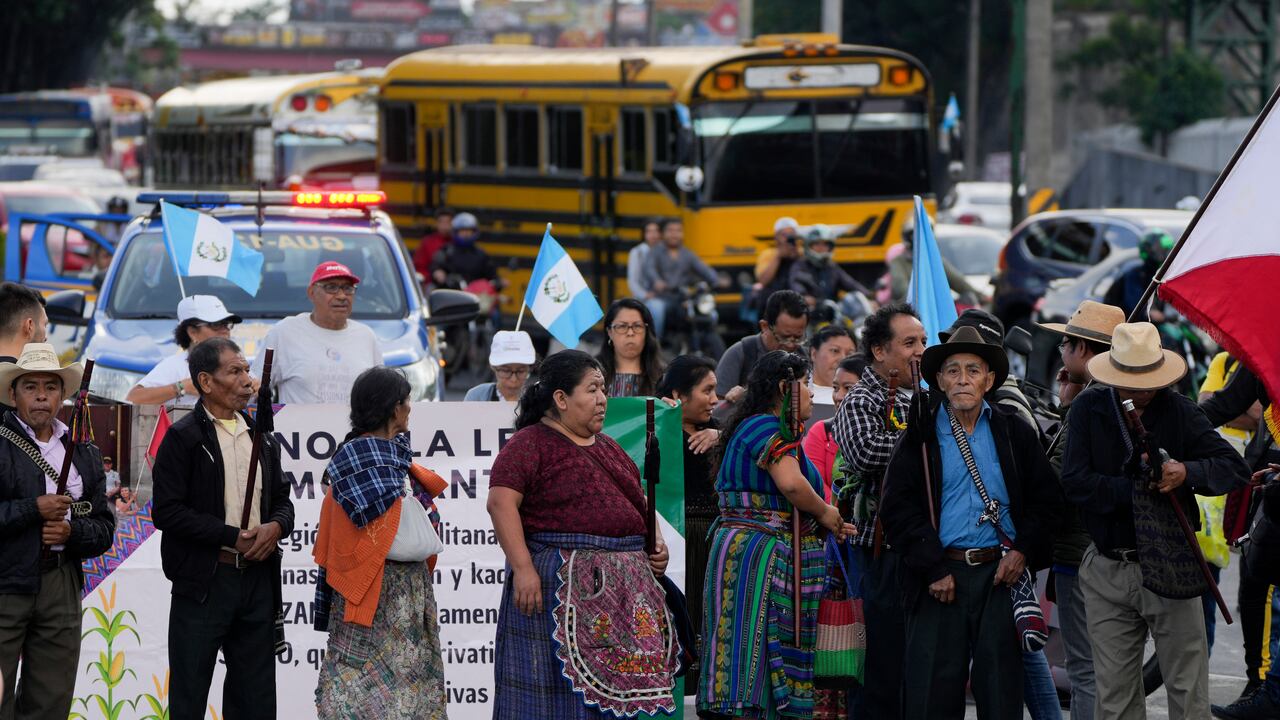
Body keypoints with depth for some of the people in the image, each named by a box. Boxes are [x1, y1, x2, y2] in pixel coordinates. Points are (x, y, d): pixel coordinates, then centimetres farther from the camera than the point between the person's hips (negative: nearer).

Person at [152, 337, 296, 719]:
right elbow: (167, 512, -12)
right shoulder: (183, 438, -5)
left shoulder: (262, 438, 14)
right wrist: (233, 537, -15)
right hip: (204, 583, -6)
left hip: (257, 581, 6)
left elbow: (282, 500, 20)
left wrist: (276, 527, -5)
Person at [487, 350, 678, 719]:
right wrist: (522, 567, -23)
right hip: (561, 583, -7)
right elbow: (501, 501, -15)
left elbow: (636, 502, 30)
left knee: (616, 685, 7)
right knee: (561, 685, -6)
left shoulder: (607, 447, 20)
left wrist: (656, 543, 10)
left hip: (623, 588, 7)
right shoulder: (531, 444, -5)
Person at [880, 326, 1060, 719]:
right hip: (941, 574, -1)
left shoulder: (1015, 433, 10)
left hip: (1001, 572, 2)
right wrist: (932, 568, -10)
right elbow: (898, 509, -2)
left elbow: (1045, 497, 10)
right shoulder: (921, 436, 4)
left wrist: (1024, 550, -5)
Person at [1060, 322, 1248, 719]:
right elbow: (1075, 482, -9)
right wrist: (1137, 489, -13)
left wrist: (1187, 472, -22)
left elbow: (1235, 467, -4)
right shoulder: (1089, 409, 0)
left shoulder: (1178, 411, -2)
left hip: (1170, 566, -1)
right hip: (1108, 572, 1)